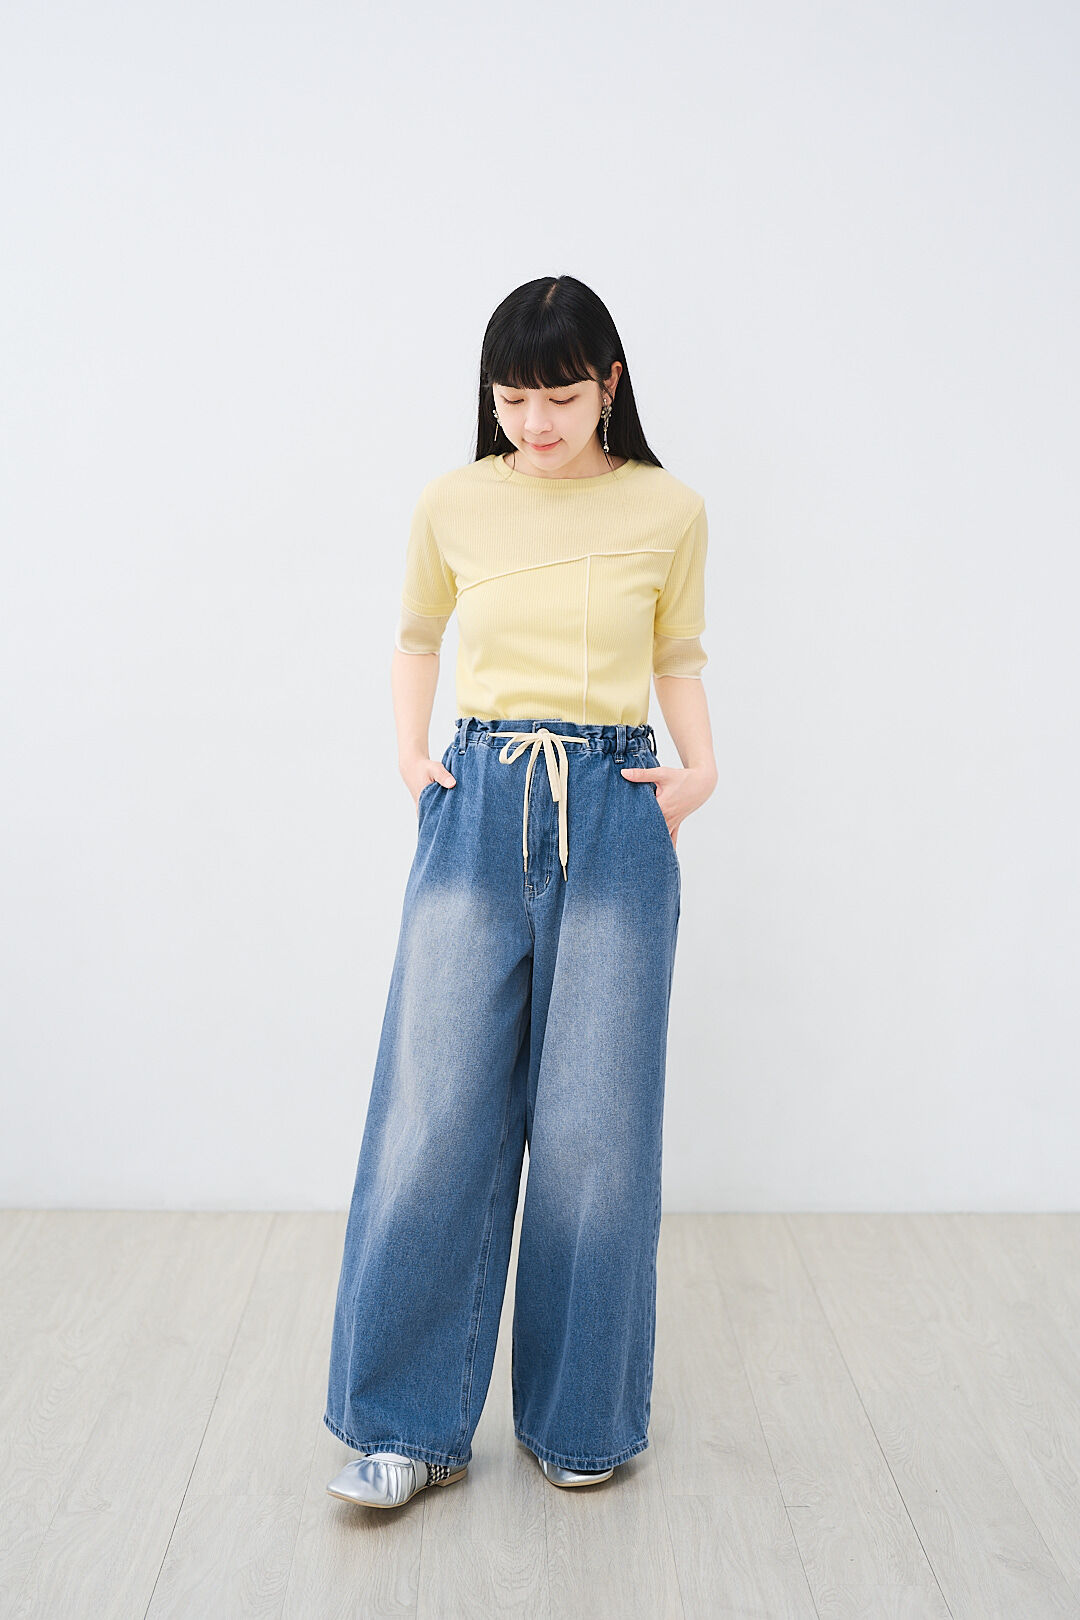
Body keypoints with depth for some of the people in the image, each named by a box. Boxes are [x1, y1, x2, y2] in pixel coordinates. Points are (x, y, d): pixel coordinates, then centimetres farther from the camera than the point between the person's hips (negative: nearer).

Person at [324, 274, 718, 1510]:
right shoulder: (453, 505, 5)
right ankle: (410, 1428, 11)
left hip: (614, 817, 0)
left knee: (595, 1124, 3)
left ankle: (584, 1419, 21)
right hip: (479, 814, 1)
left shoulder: (668, 511, 3)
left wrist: (700, 765, 1)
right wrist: (409, 755, 7)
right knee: (435, 1110, -3)